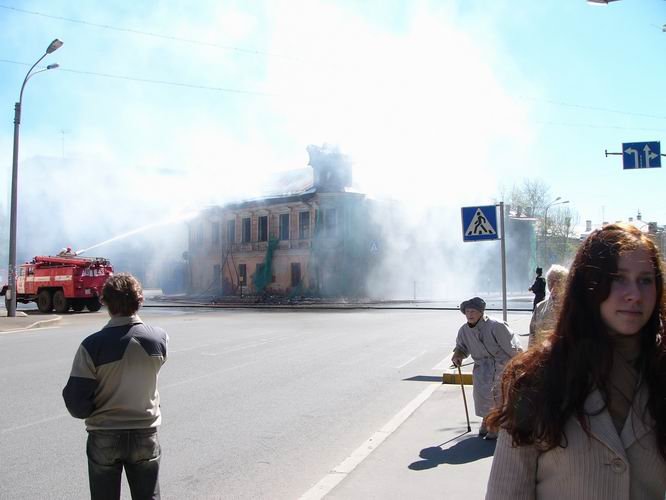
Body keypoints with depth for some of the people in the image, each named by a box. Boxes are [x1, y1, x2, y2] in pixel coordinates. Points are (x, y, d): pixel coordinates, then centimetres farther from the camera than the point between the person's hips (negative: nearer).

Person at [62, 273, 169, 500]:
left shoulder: (93, 345, -20)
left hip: (104, 438, -2)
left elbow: (76, 400, -16)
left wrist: (89, 412, 4)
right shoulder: (159, 338, -11)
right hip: (145, 435, 2)